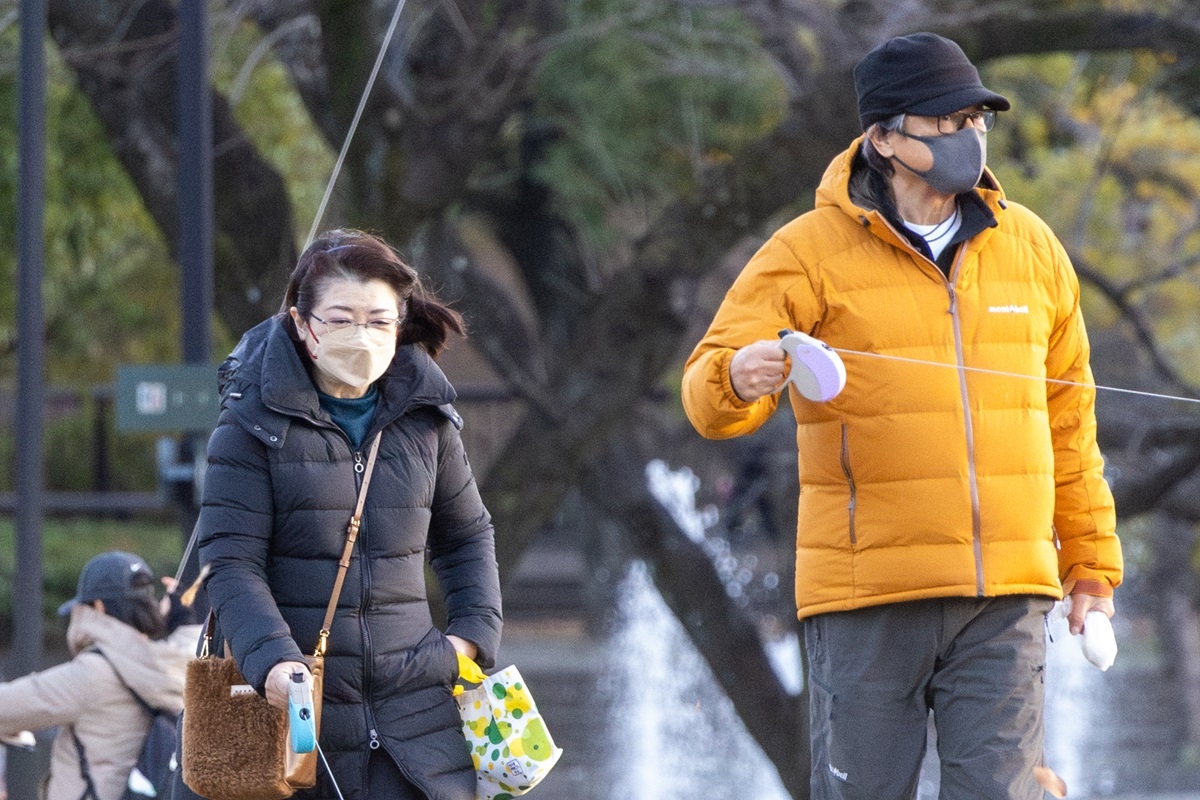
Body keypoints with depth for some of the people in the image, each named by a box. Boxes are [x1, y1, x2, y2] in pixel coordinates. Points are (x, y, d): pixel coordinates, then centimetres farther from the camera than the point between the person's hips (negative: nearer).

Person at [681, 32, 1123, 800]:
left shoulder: (1029, 247, 11)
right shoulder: (812, 252, -2)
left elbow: (1067, 418, 18)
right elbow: (709, 389, -11)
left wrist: (1091, 559, 17)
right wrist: (740, 378, -35)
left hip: (1005, 595, 3)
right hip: (868, 594, -3)